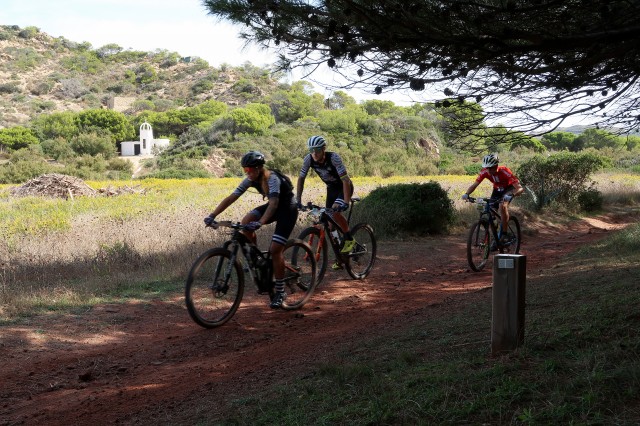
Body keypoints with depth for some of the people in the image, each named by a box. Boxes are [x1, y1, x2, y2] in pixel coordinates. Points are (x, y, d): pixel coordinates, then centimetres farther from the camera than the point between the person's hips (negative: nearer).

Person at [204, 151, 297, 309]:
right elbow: (231, 198, -13)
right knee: (245, 222, -18)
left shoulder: (272, 179, -30)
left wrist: (260, 223, -59)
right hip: (273, 207, 7)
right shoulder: (250, 180, -10)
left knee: (275, 250, -15)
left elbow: (274, 203, -44)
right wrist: (212, 215, -23)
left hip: (287, 210, -7)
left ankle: (280, 292, -3)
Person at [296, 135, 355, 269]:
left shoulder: (333, 157, -31)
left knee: (335, 211, -31)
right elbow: (301, 179, -7)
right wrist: (298, 200, -13)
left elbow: (345, 180, -33)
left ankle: (349, 239, -10)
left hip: (344, 187, -5)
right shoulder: (308, 159, -18)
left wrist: (346, 202, -41)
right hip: (331, 188, 6)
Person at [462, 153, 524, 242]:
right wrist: (466, 194, -38)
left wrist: (510, 195, -60)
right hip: (497, 189, 5)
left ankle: (504, 234, -19)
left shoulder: (505, 172, -37)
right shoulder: (484, 172, -25)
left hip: (509, 189, -5)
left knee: (502, 206, -31)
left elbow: (520, 188, -41)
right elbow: (474, 185, -18)